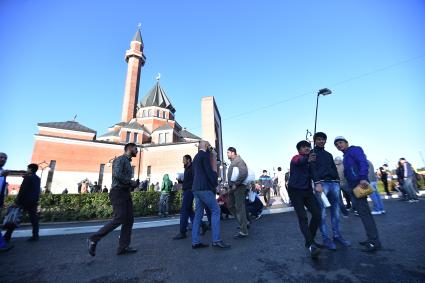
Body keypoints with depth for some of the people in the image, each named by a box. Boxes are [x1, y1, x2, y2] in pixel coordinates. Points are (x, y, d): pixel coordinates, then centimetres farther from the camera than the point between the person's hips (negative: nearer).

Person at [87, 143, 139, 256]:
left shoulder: (128, 163, 22)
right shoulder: (120, 159, -6)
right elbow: (117, 174, -22)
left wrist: (134, 184, 5)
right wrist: (131, 182, -12)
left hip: (126, 193, 9)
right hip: (118, 192, -9)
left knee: (129, 219, 4)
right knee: (119, 219, -13)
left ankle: (123, 247, 9)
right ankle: (93, 239, 3)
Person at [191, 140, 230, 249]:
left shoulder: (196, 157, 21)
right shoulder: (205, 154, -6)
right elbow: (209, 171, -15)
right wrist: (215, 184, -5)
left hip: (196, 188, 9)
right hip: (204, 188, -9)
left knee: (198, 214, 9)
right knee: (215, 211, -4)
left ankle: (195, 241, 12)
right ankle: (216, 240, -4)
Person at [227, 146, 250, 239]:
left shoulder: (239, 161, -12)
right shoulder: (232, 162, 18)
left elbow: (244, 173, -25)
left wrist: (235, 184, -22)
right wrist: (231, 185, 15)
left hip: (239, 188, -10)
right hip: (233, 188, 10)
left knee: (239, 208, -5)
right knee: (231, 206, 16)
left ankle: (243, 231, 5)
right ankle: (244, 222, 32)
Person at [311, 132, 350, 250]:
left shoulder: (329, 154, 25)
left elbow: (334, 169, 21)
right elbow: (313, 169, -6)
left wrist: (338, 182, 10)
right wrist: (317, 183, -18)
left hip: (334, 183, 6)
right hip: (322, 183, -6)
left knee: (335, 211, 9)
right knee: (322, 212, -4)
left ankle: (337, 236, 19)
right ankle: (326, 238, 2)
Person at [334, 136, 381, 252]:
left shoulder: (355, 149, -2)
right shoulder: (346, 156, 23)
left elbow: (363, 162, -18)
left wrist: (363, 178, -29)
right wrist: (350, 187, 18)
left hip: (359, 184, -9)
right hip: (353, 186, 9)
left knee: (364, 211, -9)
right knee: (363, 211, 11)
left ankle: (374, 242, -4)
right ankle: (372, 238, 19)